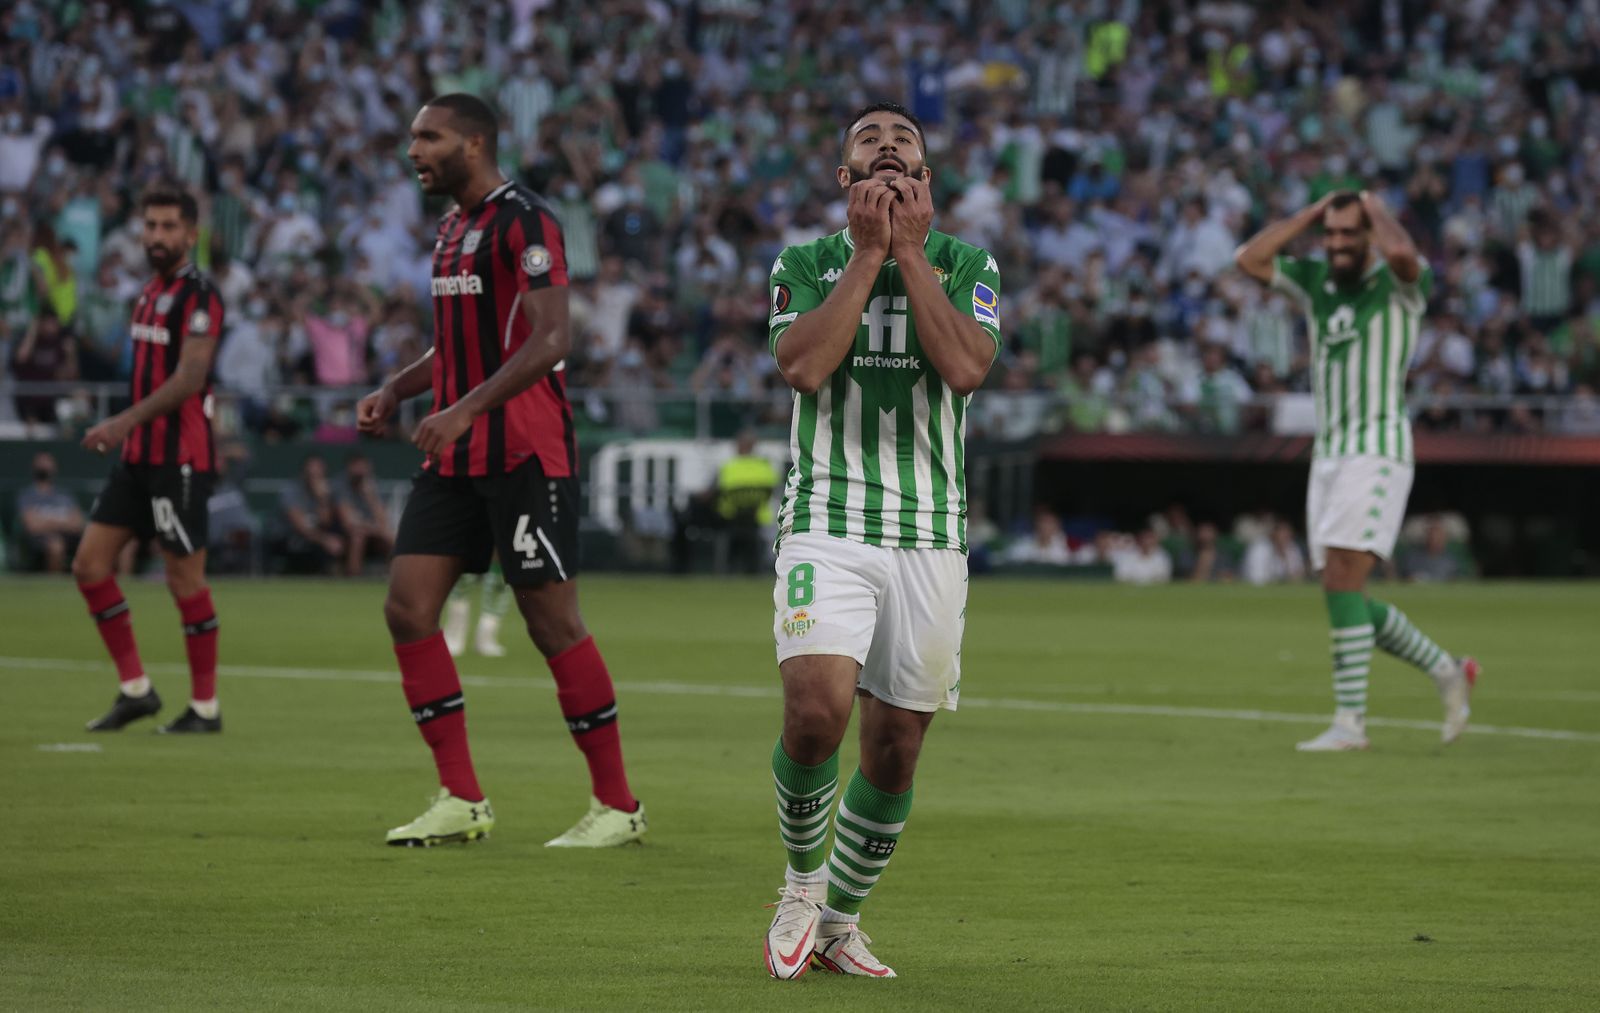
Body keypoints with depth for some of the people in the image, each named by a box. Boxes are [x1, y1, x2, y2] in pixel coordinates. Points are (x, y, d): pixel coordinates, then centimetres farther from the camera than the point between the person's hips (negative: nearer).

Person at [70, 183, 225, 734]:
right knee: (89, 563, 4)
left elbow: (188, 376, -21)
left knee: (185, 578, -3)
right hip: (140, 455, 9)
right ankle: (135, 689, 10)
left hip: (179, 458, -9)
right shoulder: (151, 292, 16)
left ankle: (205, 707, 6)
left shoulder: (198, 295, -12)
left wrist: (126, 421, -28)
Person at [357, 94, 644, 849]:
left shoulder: (522, 220, -12)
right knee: (407, 609, -1)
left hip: (525, 454, -9)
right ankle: (461, 801, 4)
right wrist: (395, 390, 11)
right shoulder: (453, 227, 16)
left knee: (554, 625, -5)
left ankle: (617, 805, 5)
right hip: (456, 457, 9)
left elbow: (550, 339, -21)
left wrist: (468, 408, -29)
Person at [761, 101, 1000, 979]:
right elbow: (803, 365, -12)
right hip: (826, 525, -2)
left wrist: (911, 252, -6)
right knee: (815, 709, -22)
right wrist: (867, 254, -8)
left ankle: (838, 923, 23)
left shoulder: (965, 265, 9)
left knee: (895, 748, 4)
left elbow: (965, 366, -10)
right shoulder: (804, 264, 7)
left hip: (930, 535, 2)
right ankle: (801, 883, 3)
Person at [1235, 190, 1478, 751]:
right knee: (1348, 598, 6)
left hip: (1377, 448, -7)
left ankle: (1349, 721, -17)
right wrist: (1313, 211, 6)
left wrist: (1375, 207, -8)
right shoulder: (1314, 281, 14)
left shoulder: (1399, 284, -5)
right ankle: (1446, 670, 23)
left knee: (1342, 580, -17)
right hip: (1328, 453, 7)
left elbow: (1401, 252, -28)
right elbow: (1249, 258, 8)